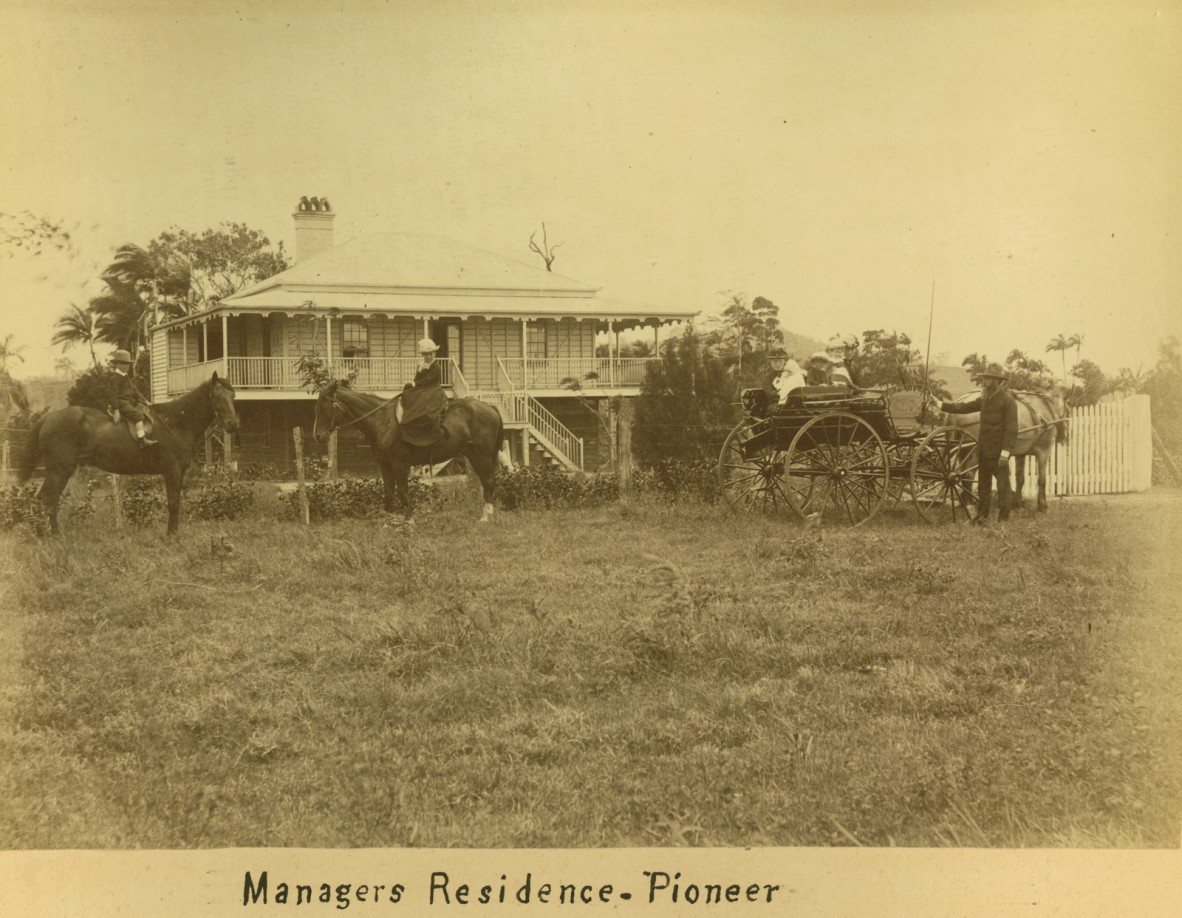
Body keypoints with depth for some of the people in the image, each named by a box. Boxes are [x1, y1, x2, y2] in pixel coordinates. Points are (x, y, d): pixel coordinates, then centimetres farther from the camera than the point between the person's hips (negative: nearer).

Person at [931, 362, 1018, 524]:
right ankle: (981, 515, 23)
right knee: (983, 483, 14)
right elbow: (964, 407, 13)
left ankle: (1003, 519, 5)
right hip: (984, 450, 8)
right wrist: (940, 404, 5)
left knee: (1002, 484, 0)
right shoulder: (985, 398, 12)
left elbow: (1011, 429, -16)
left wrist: (1006, 451, -22)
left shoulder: (1008, 401, -12)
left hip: (998, 451, -8)